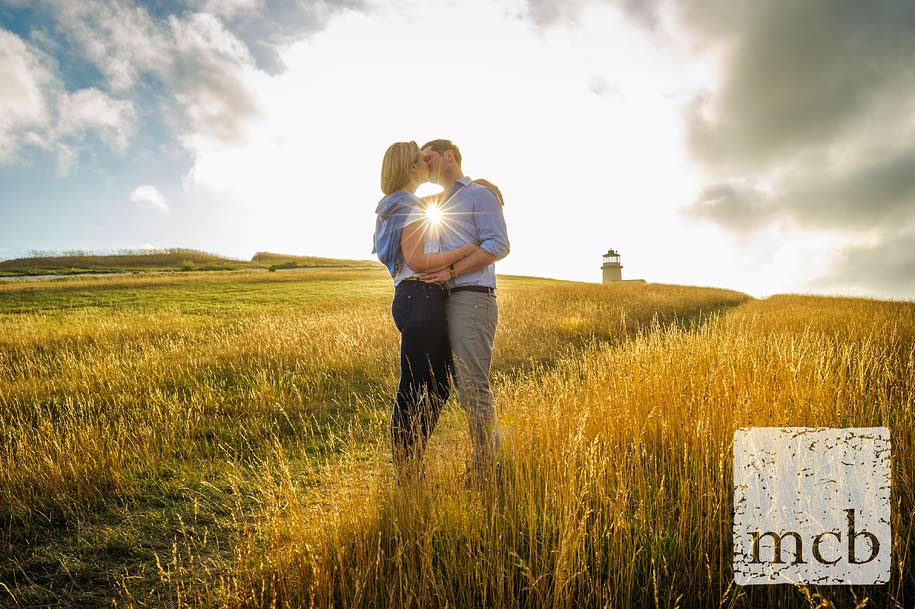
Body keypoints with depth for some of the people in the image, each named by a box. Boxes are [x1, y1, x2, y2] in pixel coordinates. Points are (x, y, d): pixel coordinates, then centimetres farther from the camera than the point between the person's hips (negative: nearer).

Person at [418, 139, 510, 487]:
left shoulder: (480, 194, 1)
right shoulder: (443, 206, 27)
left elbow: (498, 246, -12)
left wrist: (451, 271, -18)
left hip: (472, 299, -9)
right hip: (449, 302, 9)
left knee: (473, 384, -12)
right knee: (466, 386, 8)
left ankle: (485, 472, -8)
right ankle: (492, 446, 15)